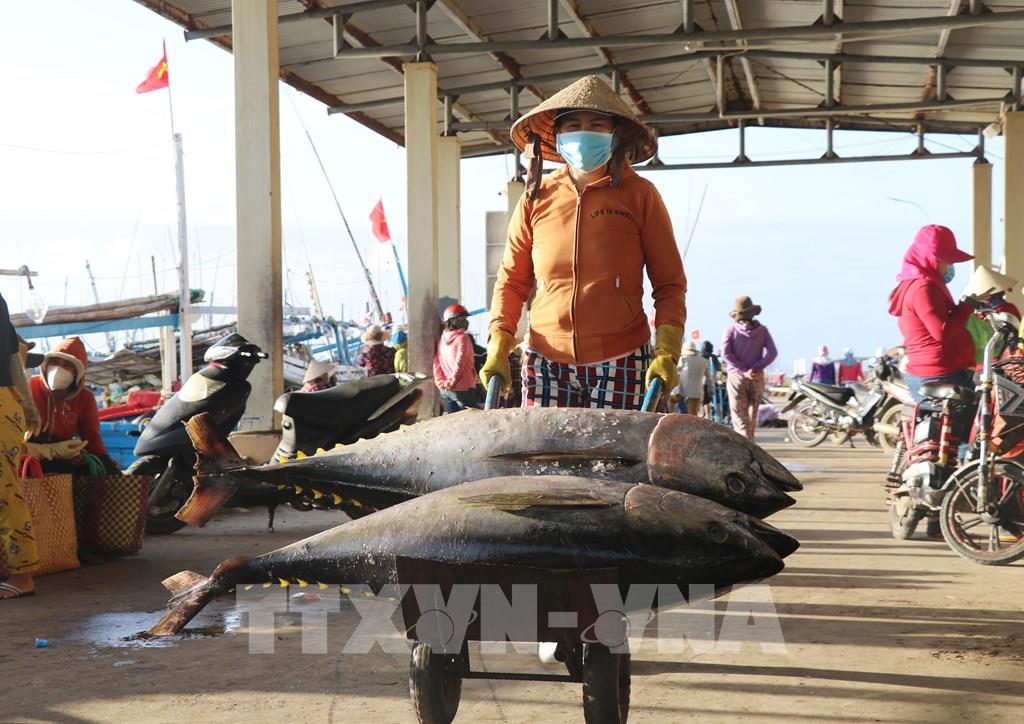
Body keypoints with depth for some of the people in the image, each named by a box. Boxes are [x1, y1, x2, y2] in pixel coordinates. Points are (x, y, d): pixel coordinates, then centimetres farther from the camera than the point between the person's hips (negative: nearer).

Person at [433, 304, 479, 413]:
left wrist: (441, 382, 6)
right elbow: (460, 362, -16)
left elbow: (436, 363, 8)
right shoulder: (462, 337, -8)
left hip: (445, 390, 7)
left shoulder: (442, 338, 11)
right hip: (463, 388, -7)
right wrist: (452, 382, -9)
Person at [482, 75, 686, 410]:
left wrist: (666, 354, -11)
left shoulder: (640, 196, 1)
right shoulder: (536, 198, 7)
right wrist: (498, 345, 0)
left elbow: (669, 284, 2)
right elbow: (512, 280, 13)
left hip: (621, 364, -2)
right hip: (545, 362, 2)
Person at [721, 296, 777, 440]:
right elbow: (772, 352, -8)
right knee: (752, 416, 16)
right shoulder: (762, 330, 2)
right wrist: (755, 369, -11)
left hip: (736, 376, -2)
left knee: (740, 417, -2)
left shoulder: (731, 329, -4)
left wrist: (744, 370, -12)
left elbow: (726, 353, -14)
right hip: (757, 378, 3)